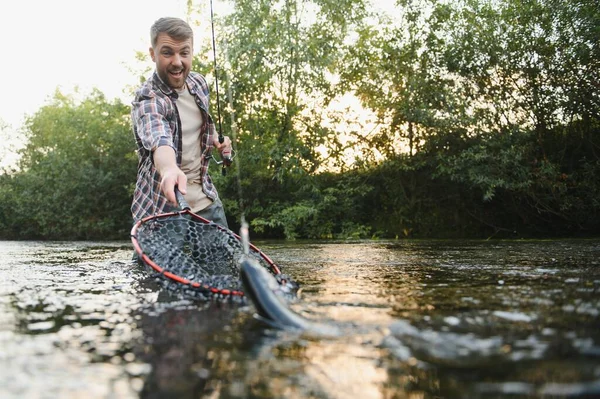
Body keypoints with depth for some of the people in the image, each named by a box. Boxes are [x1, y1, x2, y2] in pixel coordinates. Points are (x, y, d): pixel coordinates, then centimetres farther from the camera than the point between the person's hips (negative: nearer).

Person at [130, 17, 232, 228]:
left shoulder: (199, 82, 2)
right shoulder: (147, 99, -19)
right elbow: (159, 138, -41)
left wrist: (216, 140, 2)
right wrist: (169, 168, -62)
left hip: (206, 202, 6)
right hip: (163, 210, -6)